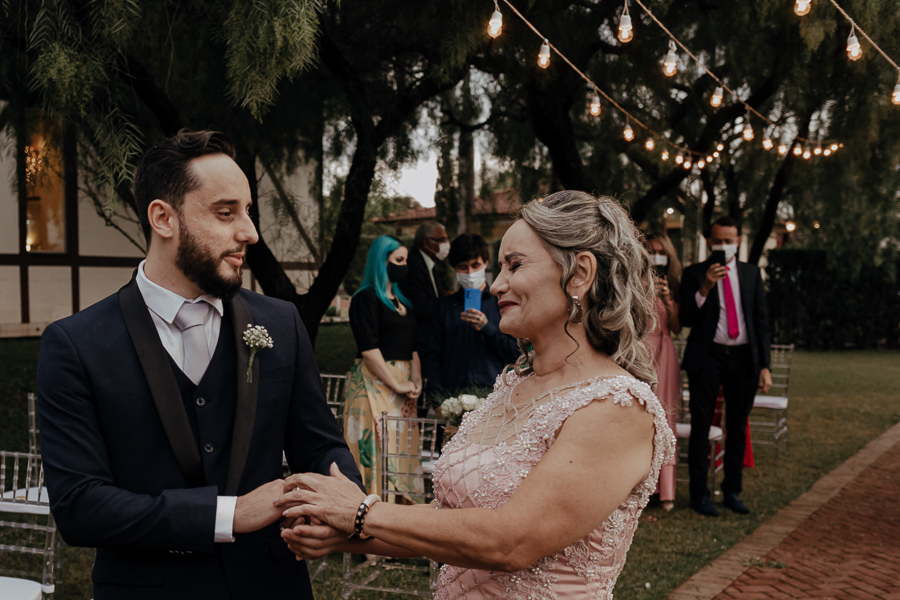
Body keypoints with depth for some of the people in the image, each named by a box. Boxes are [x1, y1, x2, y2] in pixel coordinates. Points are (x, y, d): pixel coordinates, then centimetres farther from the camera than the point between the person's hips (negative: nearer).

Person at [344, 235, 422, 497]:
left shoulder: (402, 301, 18)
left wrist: (416, 381, 1)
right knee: (378, 447, -9)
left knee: (403, 446, 5)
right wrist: (397, 385, -14)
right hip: (374, 382, -7)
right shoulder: (366, 298, -5)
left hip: (402, 383, 7)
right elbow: (368, 348, -13)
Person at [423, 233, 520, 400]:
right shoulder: (443, 306, 14)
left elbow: (516, 354, 4)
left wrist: (487, 328, -8)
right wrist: (437, 400, -3)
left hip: (493, 393, -1)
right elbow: (433, 357, 10)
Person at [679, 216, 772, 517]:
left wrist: (765, 366, 3)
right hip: (707, 357, -3)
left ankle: (732, 492, 20)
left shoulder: (752, 273, 10)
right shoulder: (695, 273, 2)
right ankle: (699, 495, 7)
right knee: (701, 427, -1)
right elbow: (686, 318, -6)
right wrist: (705, 287, -21)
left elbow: (761, 321, 9)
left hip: (743, 357, 3)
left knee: (738, 428, 9)